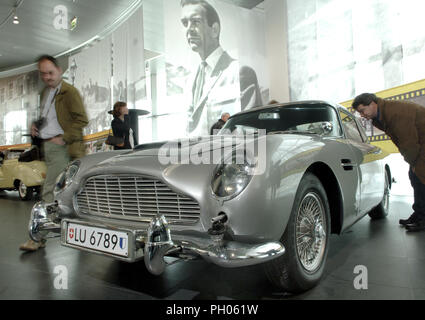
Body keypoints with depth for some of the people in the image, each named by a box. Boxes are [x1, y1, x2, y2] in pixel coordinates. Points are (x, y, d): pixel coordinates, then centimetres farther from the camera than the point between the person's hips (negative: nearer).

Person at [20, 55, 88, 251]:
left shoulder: (69, 92, -6)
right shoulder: (45, 92, 19)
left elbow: (82, 120, -12)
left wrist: (63, 138, -17)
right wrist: (36, 125, 8)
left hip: (60, 147, -8)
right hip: (47, 146, 8)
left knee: (49, 192, -7)